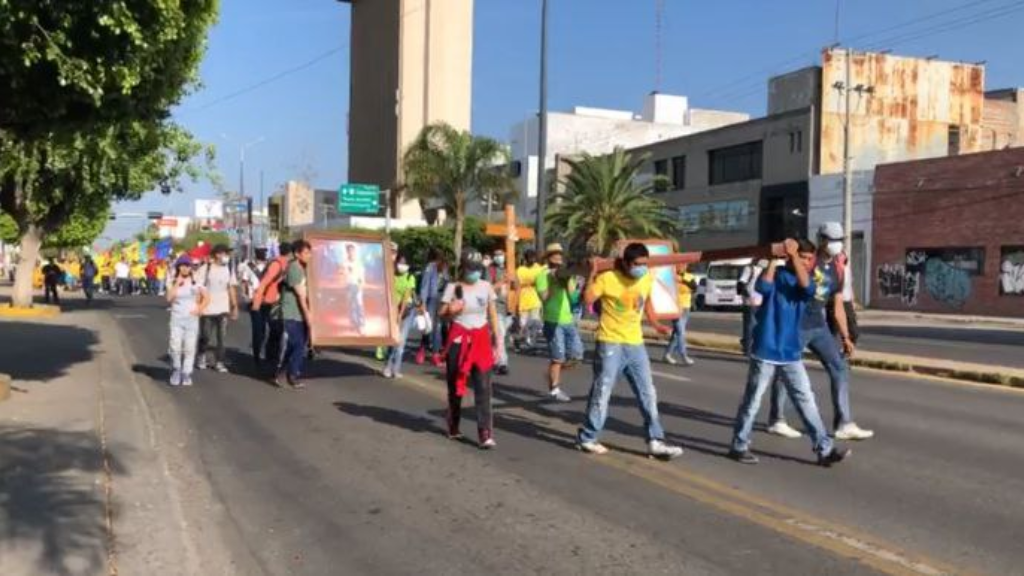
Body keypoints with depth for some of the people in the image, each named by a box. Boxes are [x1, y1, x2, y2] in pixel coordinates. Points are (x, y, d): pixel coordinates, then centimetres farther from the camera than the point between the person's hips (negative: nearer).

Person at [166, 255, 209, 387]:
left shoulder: (196, 282, 4)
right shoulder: (173, 283, 5)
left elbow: (206, 298, 6)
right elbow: (169, 298, -11)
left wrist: (199, 309, -6)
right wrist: (177, 284, -12)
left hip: (192, 318, 0)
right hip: (177, 318, 0)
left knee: (189, 348, -2)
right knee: (175, 347, -8)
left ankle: (186, 374, 5)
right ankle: (176, 370, 13)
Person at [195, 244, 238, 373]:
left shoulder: (228, 269, 6)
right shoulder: (206, 269, -6)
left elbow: (232, 288, 11)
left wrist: (235, 307, 9)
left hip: (223, 309, 3)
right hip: (208, 309, -3)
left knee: (221, 337, 0)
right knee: (206, 336, 8)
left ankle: (219, 362, 7)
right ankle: (202, 357, 30)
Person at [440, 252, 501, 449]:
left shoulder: (486, 287, 5)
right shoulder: (453, 287, -2)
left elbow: (493, 315, 9)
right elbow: (442, 314, 1)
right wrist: (450, 310, -21)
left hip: (481, 339, 1)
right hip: (459, 339, -1)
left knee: (483, 387, -8)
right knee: (455, 385, 8)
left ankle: (486, 434, -11)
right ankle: (453, 428, 26)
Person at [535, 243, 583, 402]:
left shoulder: (565, 274, 18)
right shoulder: (543, 275, -4)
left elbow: (572, 295, 6)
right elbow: (544, 297, -16)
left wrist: (569, 281, -7)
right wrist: (554, 282, -18)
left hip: (569, 321, 7)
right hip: (553, 322, -7)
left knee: (577, 355, 6)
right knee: (557, 358, -3)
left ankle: (553, 373, 25)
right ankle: (554, 390, 8)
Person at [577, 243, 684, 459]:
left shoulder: (647, 280, 4)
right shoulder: (607, 278, -12)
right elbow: (587, 299, -19)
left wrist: (656, 325, 16)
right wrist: (592, 274, -24)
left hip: (636, 344, 6)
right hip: (610, 344, -5)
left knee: (648, 394, 5)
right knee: (601, 394, 0)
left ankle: (655, 442, 12)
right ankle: (587, 438, 14)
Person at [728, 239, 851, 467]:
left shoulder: (805, 283, 8)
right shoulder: (777, 275, -3)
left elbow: (807, 287, -17)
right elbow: (762, 287, -25)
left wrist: (794, 254, -21)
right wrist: (773, 258, -23)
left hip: (791, 354, 4)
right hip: (765, 351, -4)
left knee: (806, 400, 4)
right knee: (753, 400, 4)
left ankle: (825, 449, 6)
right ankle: (739, 446, 15)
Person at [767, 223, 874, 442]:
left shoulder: (838, 271, 9)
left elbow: (837, 306, 15)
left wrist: (845, 337, 12)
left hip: (819, 327, 7)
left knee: (840, 368, 2)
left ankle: (844, 424, 6)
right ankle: (776, 421, 18)